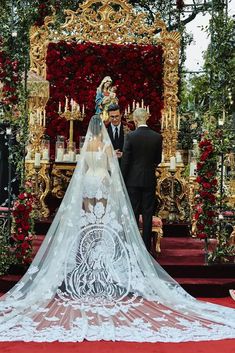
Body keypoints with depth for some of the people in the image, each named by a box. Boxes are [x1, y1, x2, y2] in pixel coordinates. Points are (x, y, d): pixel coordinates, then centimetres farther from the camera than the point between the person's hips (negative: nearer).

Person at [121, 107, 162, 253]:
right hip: (150, 180, 2)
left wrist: (122, 179, 1)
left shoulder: (130, 136, -10)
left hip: (133, 180, -2)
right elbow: (158, 160, 6)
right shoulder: (157, 137, -2)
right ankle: (146, 246, 12)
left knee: (133, 213, 6)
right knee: (148, 214, 7)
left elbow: (125, 160, -8)